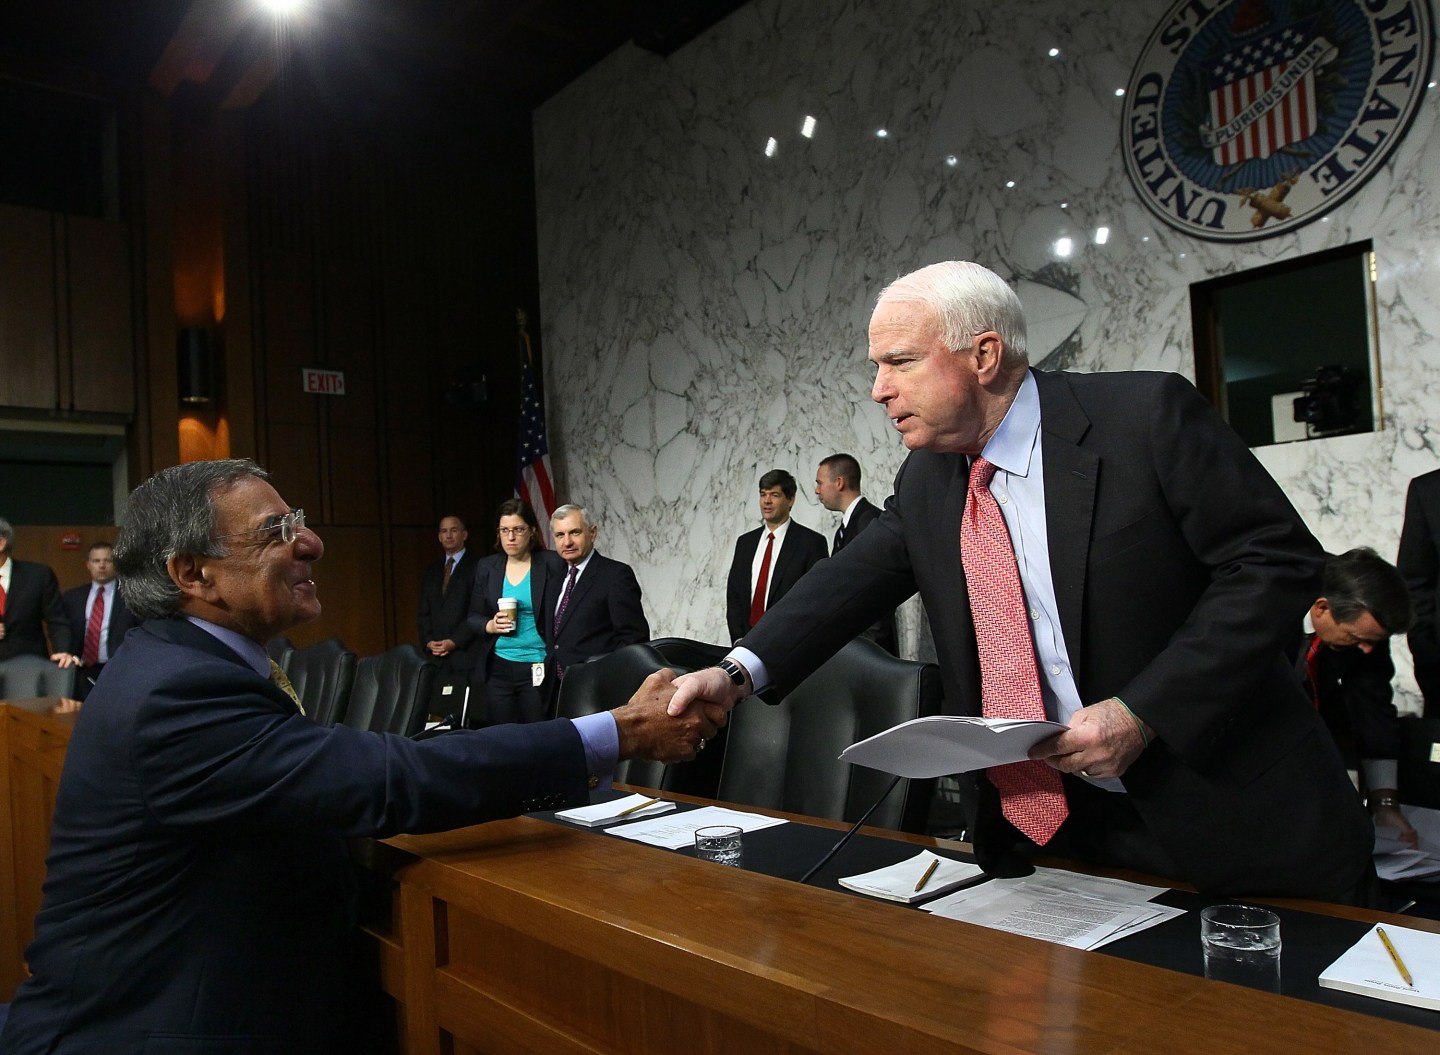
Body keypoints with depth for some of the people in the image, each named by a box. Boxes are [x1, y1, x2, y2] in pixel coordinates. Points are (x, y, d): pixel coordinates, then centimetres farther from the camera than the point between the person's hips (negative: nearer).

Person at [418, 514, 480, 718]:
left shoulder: (477, 566, 0)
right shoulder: (432, 571, 20)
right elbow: (424, 612, 17)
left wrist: (454, 641, -12)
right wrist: (428, 642, 0)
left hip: (465, 654, -5)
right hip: (435, 656, 5)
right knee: (438, 714, 0)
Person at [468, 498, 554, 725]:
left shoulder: (548, 567, -3)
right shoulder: (487, 566, 8)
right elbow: (473, 618, 11)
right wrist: (490, 626, -10)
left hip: (537, 670, -3)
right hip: (497, 669, 3)